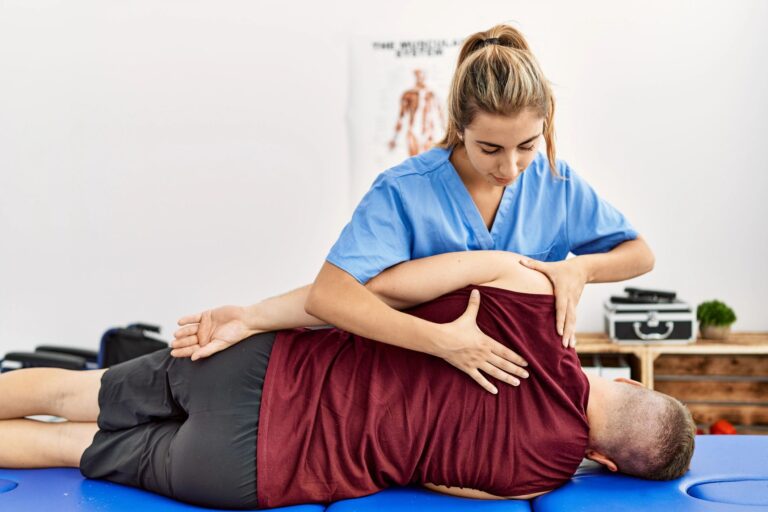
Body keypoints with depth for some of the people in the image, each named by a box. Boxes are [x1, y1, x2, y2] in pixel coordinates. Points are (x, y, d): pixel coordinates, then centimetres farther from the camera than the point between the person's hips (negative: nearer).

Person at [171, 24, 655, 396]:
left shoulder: (557, 183, -3)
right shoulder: (405, 191, -16)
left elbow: (640, 253, 7)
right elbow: (330, 292, -27)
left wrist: (579, 268, -14)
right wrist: (441, 340, -40)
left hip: (530, 387, 3)